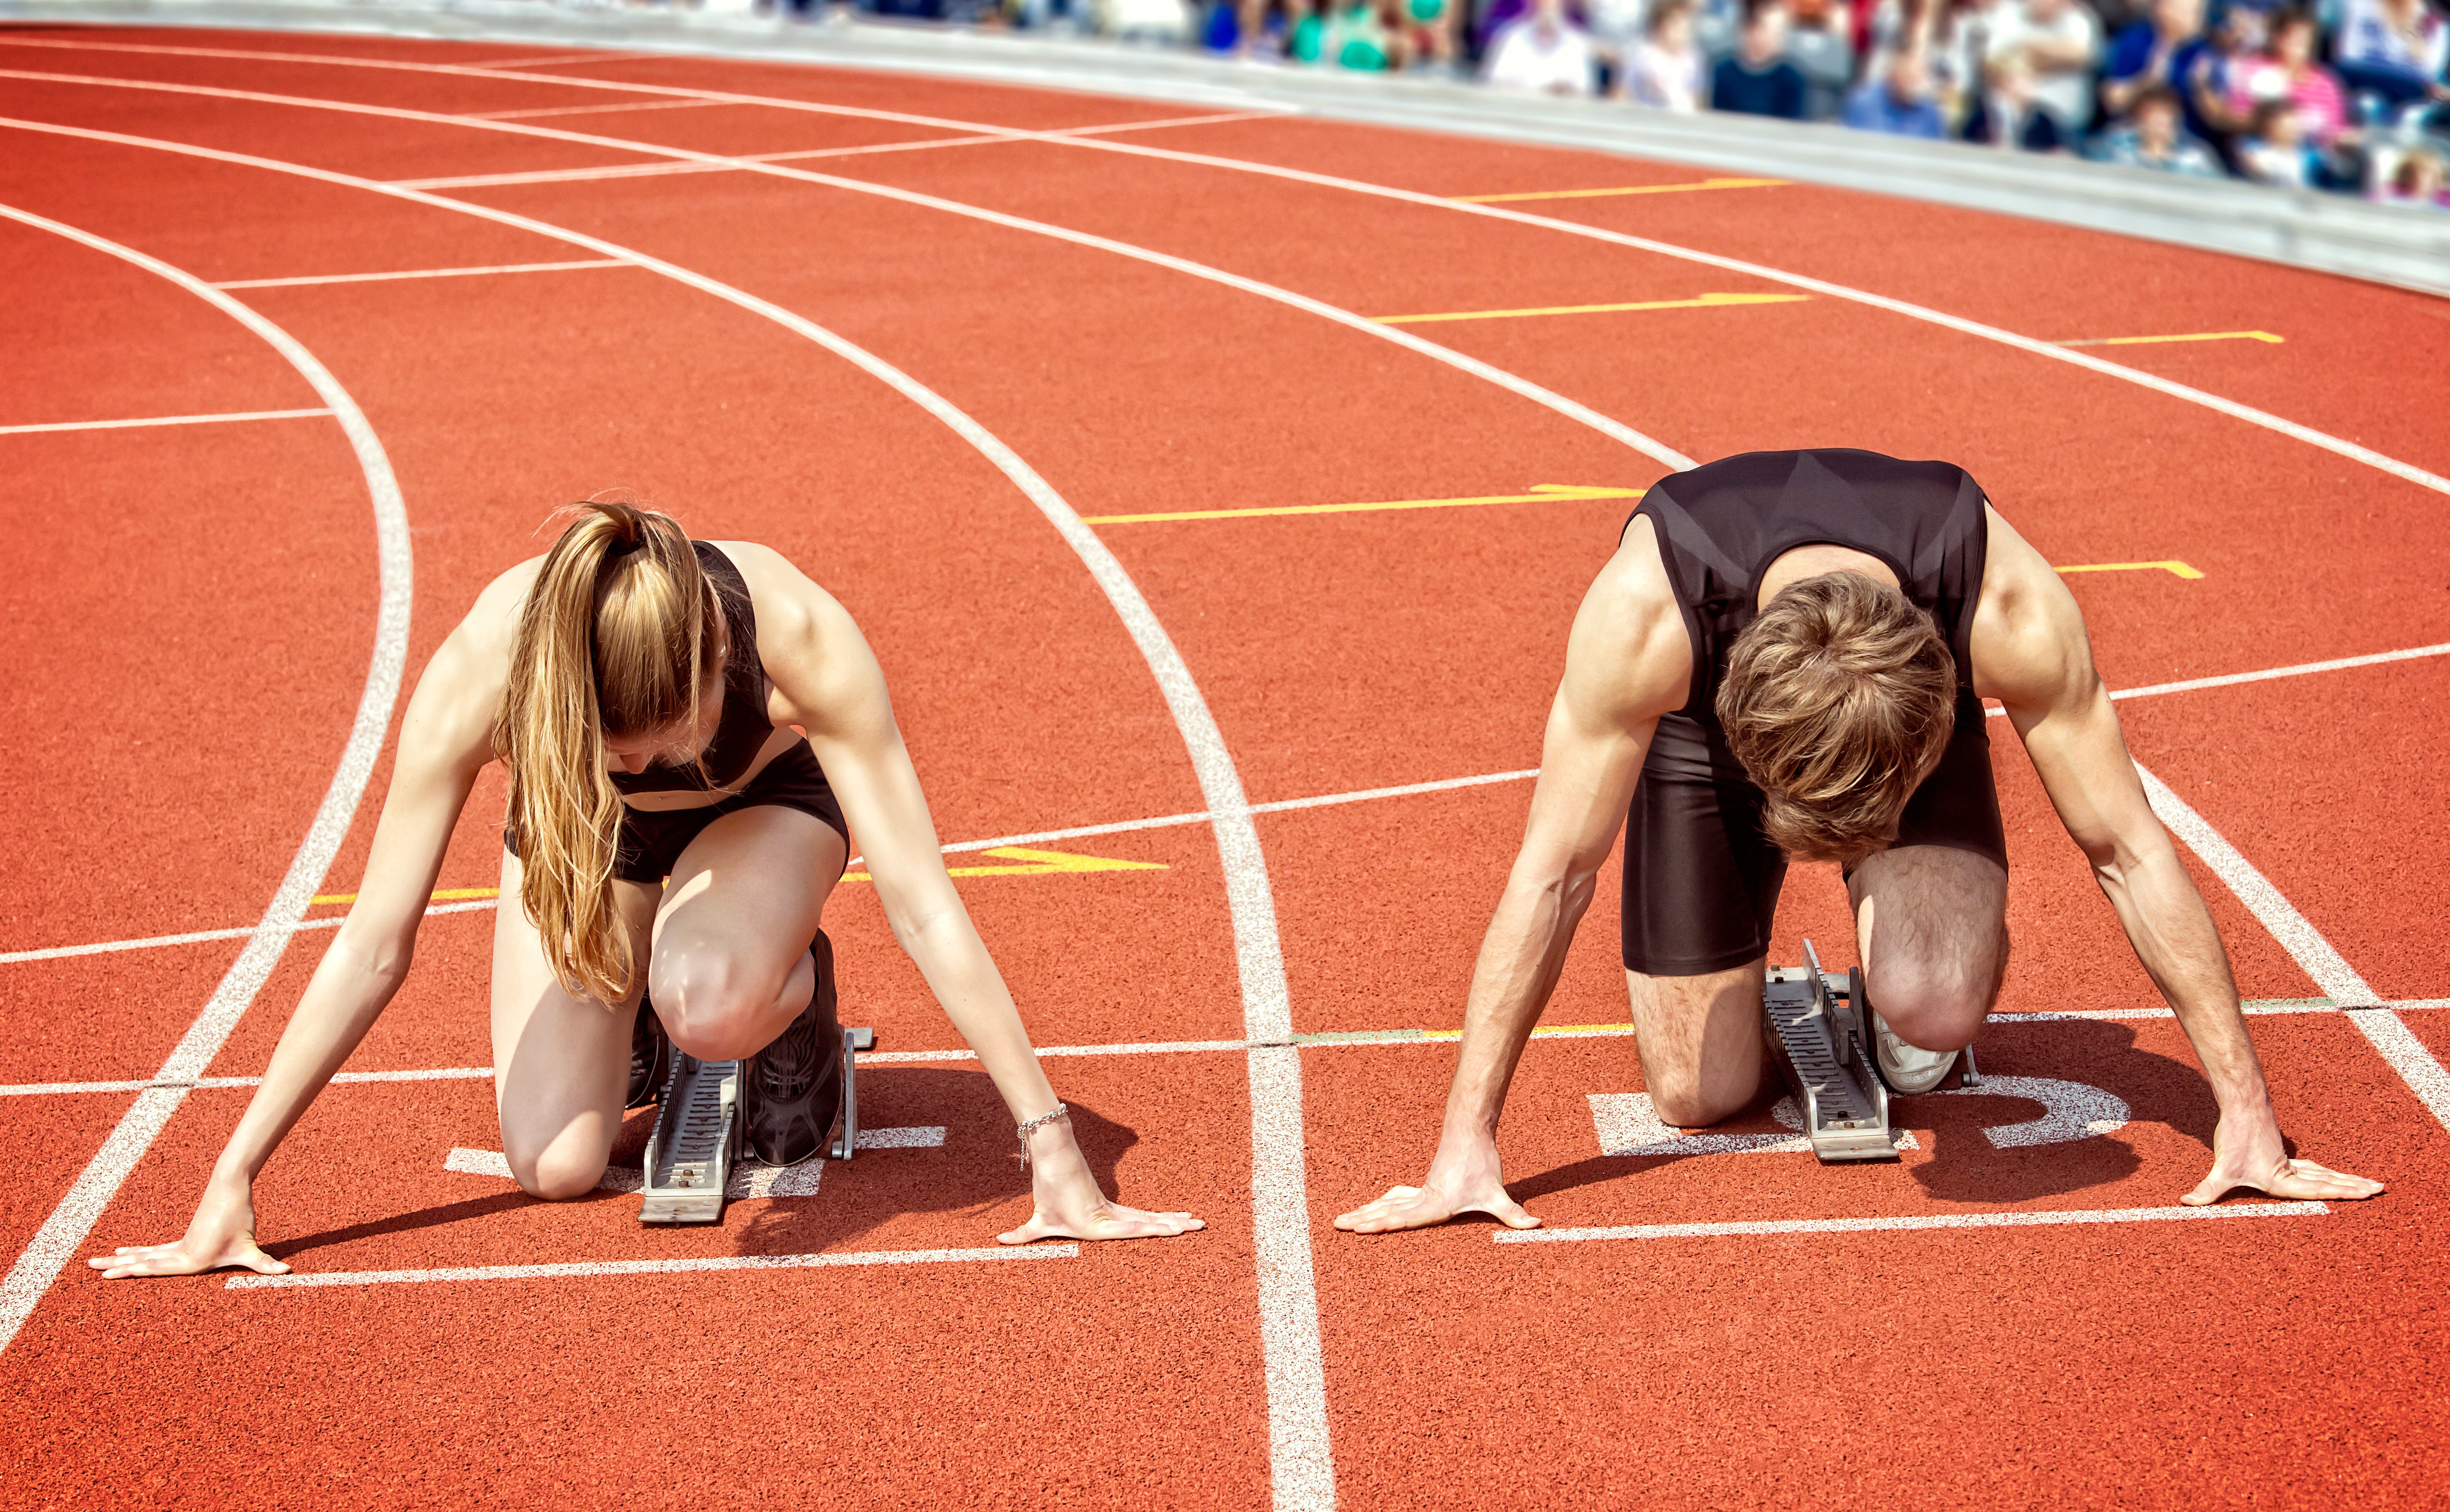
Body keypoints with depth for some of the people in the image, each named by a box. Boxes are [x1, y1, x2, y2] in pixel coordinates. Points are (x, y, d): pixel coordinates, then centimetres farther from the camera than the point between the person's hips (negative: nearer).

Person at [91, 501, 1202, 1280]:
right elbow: (374, 946, -28)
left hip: (762, 805, -1)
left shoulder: (797, 633, -40)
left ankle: (797, 996, 1)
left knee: (715, 1007, -36)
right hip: (583, 834, 2)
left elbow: (922, 905, -35)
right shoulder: (478, 671, -37)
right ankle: (629, 1016, 17)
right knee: (555, 1166, -16)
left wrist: (1057, 1158, -35)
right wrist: (230, 1187, -27)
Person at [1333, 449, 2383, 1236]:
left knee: (1935, 1012, -27)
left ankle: (1896, 1014, 9)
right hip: (1701, 726, 0)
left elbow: (2129, 854, -29)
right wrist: (1465, 1148, -32)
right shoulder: (1644, 613, -43)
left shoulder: (2012, 611, -41)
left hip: (1920, 725, 0)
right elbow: (1553, 874, -33)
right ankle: (1750, 980, 27)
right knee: (1700, 1097, -6)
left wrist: (2247, 1115, -25)